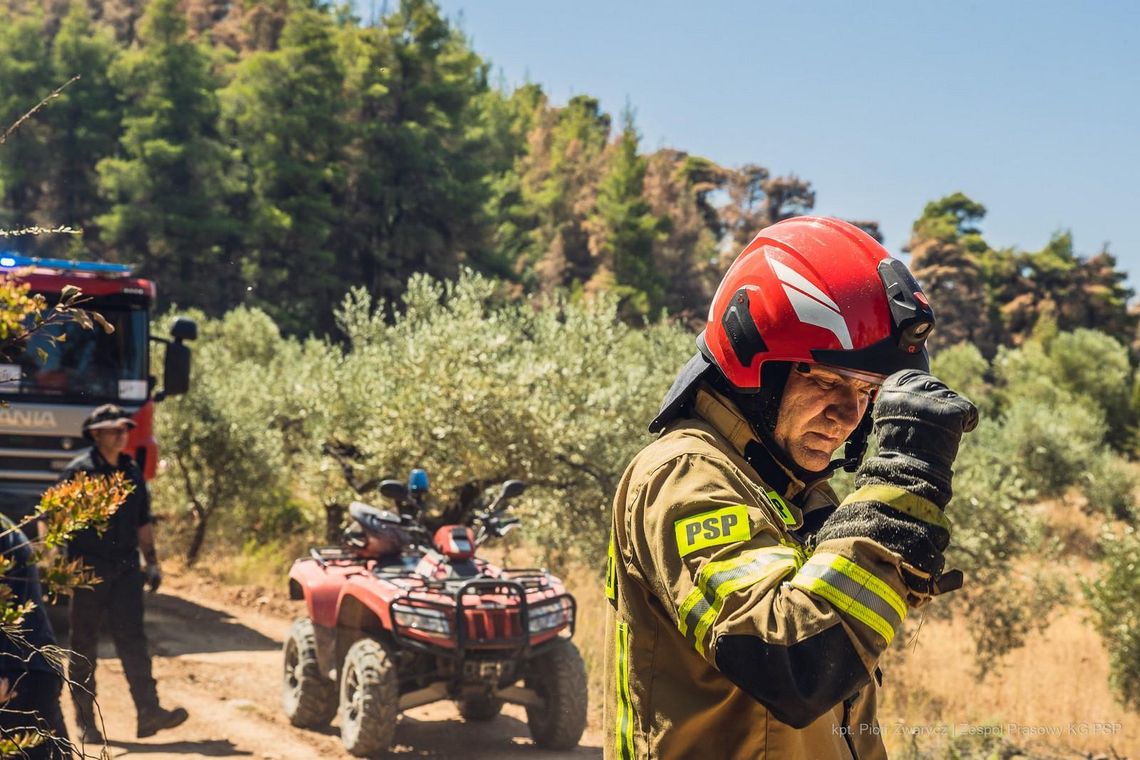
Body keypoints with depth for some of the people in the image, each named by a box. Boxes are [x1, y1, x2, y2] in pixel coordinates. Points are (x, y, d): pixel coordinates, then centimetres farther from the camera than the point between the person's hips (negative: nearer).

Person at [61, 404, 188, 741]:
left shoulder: (132, 471, 14)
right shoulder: (79, 471, -3)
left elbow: (143, 521, 22)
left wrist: (151, 561, 16)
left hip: (125, 568, 4)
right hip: (88, 570, -4)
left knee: (132, 637, -7)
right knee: (84, 644, 4)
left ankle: (149, 712, -15)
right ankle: (85, 720, 12)